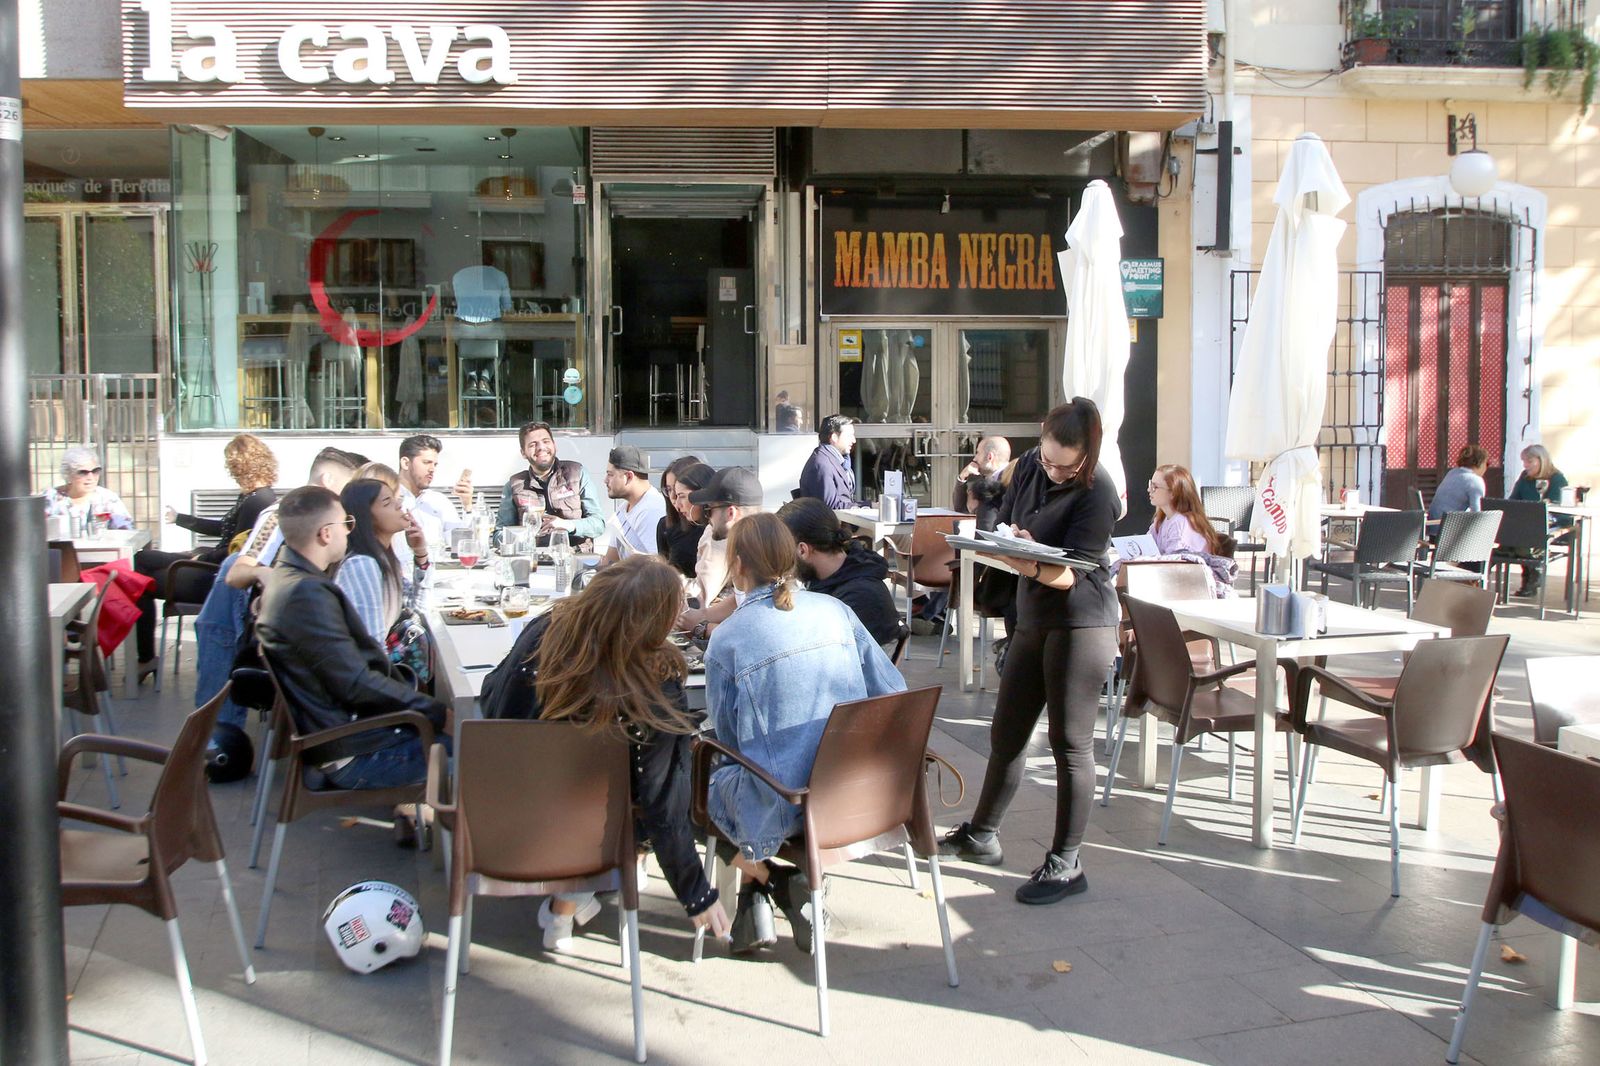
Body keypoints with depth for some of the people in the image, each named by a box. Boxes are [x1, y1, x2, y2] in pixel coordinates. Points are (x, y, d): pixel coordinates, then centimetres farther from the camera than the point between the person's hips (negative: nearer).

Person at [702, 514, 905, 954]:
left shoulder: (725, 639, -11)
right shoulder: (835, 610, 0)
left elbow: (727, 739, 0)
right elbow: (893, 692, 3)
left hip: (783, 808, -5)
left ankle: (764, 876, 11)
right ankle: (789, 886, 17)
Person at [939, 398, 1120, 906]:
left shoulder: (1097, 492, -16)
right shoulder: (1030, 466, 3)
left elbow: (1071, 573, -19)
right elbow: (1005, 521, 13)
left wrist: (1030, 565, -38)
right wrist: (1011, 539, -11)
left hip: (1081, 623, -8)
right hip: (1033, 618, 8)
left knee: (1070, 742, -2)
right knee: (1006, 733, 16)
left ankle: (1065, 863, 9)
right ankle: (982, 834, 32)